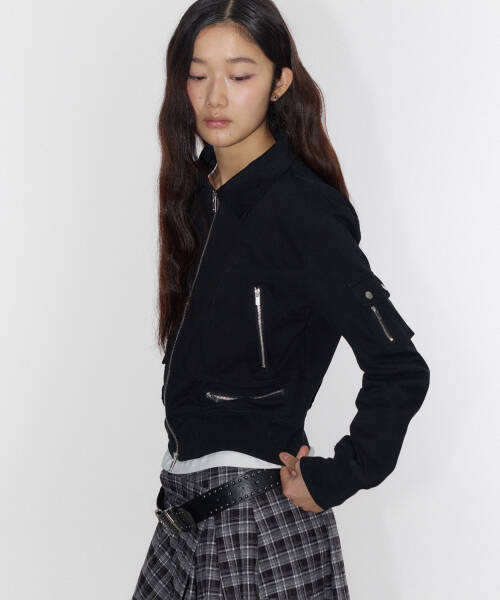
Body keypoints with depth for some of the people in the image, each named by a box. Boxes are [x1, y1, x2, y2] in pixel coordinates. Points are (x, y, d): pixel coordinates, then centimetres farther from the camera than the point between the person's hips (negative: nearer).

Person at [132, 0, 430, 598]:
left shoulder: (302, 210, -16)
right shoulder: (201, 189, 8)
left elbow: (399, 369, -19)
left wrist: (333, 480, -13)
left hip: (259, 514, -7)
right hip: (189, 503, 7)